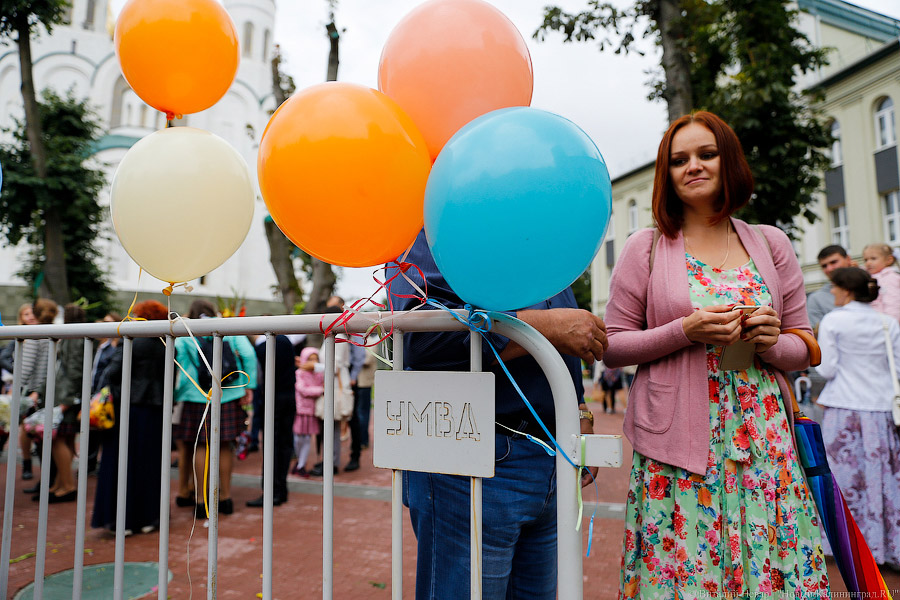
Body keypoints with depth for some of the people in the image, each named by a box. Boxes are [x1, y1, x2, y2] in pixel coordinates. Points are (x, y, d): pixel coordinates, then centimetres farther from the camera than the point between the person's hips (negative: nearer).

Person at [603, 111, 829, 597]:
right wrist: (686, 331, -14)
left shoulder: (771, 244, 9)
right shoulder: (646, 249, 1)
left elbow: (802, 350, 13)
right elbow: (611, 347, -1)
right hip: (678, 444, -2)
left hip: (764, 442, 3)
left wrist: (770, 342, -9)